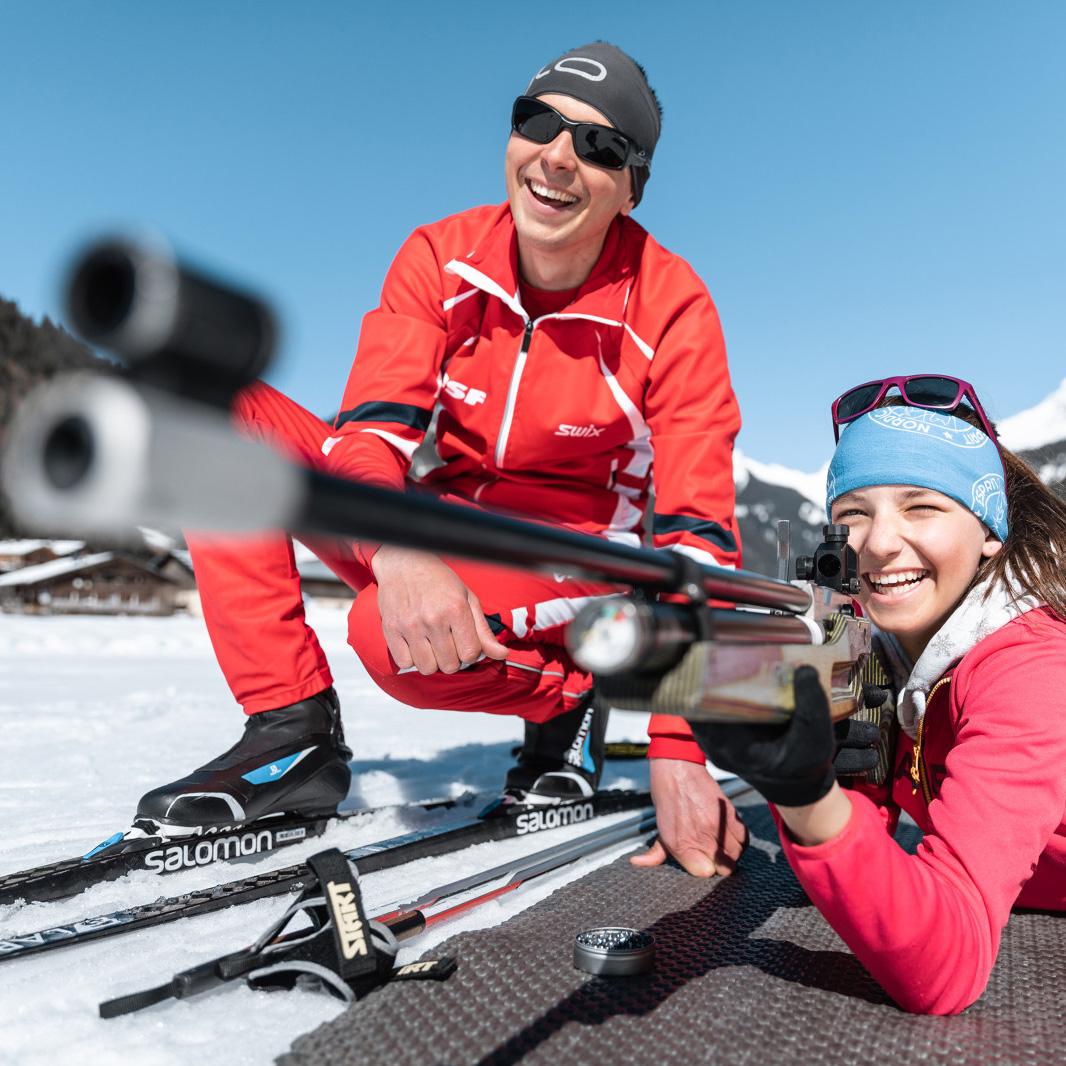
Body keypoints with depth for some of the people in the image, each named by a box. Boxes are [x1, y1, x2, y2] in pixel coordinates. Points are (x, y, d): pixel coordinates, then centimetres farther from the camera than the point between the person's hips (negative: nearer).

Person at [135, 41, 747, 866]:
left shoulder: (672, 308, -14)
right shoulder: (441, 257, -5)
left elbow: (696, 535, -18)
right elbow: (375, 423, -14)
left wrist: (681, 753, -26)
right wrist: (397, 549, -38)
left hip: (570, 569, -4)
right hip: (434, 533, 4)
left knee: (392, 637, -37)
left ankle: (566, 700, -2)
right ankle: (292, 731, -12)